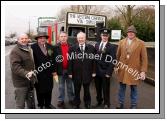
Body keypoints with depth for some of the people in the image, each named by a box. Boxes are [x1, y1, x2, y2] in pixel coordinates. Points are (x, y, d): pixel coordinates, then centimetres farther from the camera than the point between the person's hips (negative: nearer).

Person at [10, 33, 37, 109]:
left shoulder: (28, 49, 14)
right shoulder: (15, 51, -16)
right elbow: (15, 66, -28)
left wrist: (33, 74, 22)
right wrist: (26, 73, -40)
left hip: (30, 81, 9)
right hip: (21, 82, -8)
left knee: (31, 102, 23)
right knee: (20, 104, 1)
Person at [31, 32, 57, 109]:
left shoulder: (50, 47, 8)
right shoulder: (33, 47, -9)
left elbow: (53, 59, 10)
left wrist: (54, 70, 7)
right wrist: (34, 71, -14)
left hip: (49, 73, 5)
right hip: (39, 73, -5)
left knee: (49, 90, 16)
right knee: (40, 91, 9)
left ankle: (48, 104, 34)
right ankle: (41, 105, 27)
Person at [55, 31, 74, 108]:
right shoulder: (56, 47, -3)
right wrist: (55, 70, -10)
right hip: (61, 70, -1)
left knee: (70, 86, 14)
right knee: (61, 87, 10)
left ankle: (71, 99, 27)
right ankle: (61, 101, 22)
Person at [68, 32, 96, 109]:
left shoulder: (91, 48, -1)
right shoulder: (72, 48, -2)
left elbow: (93, 60, 0)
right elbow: (70, 61, -3)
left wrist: (93, 71, -2)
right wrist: (70, 72, -6)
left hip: (87, 73, 0)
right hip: (76, 73, 0)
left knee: (86, 90, 16)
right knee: (76, 90, 14)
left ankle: (87, 104, 35)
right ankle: (76, 104, 33)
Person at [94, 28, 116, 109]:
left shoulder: (111, 47, -7)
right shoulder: (96, 45, 6)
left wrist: (109, 72, -14)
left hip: (105, 72, -4)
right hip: (97, 71, 4)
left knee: (106, 89, 9)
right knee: (98, 88, 16)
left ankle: (106, 104, 27)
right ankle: (99, 101, 35)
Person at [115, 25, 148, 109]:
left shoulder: (141, 43, -4)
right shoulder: (121, 42, 4)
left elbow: (144, 58, -5)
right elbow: (118, 55, 10)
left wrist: (143, 71, -10)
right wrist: (116, 66, 7)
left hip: (134, 70, -2)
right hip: (122, 69, 3)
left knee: (133, 88, 10)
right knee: (122, 87, 13)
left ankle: (133, 105, 28)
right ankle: (121, 104, 29)